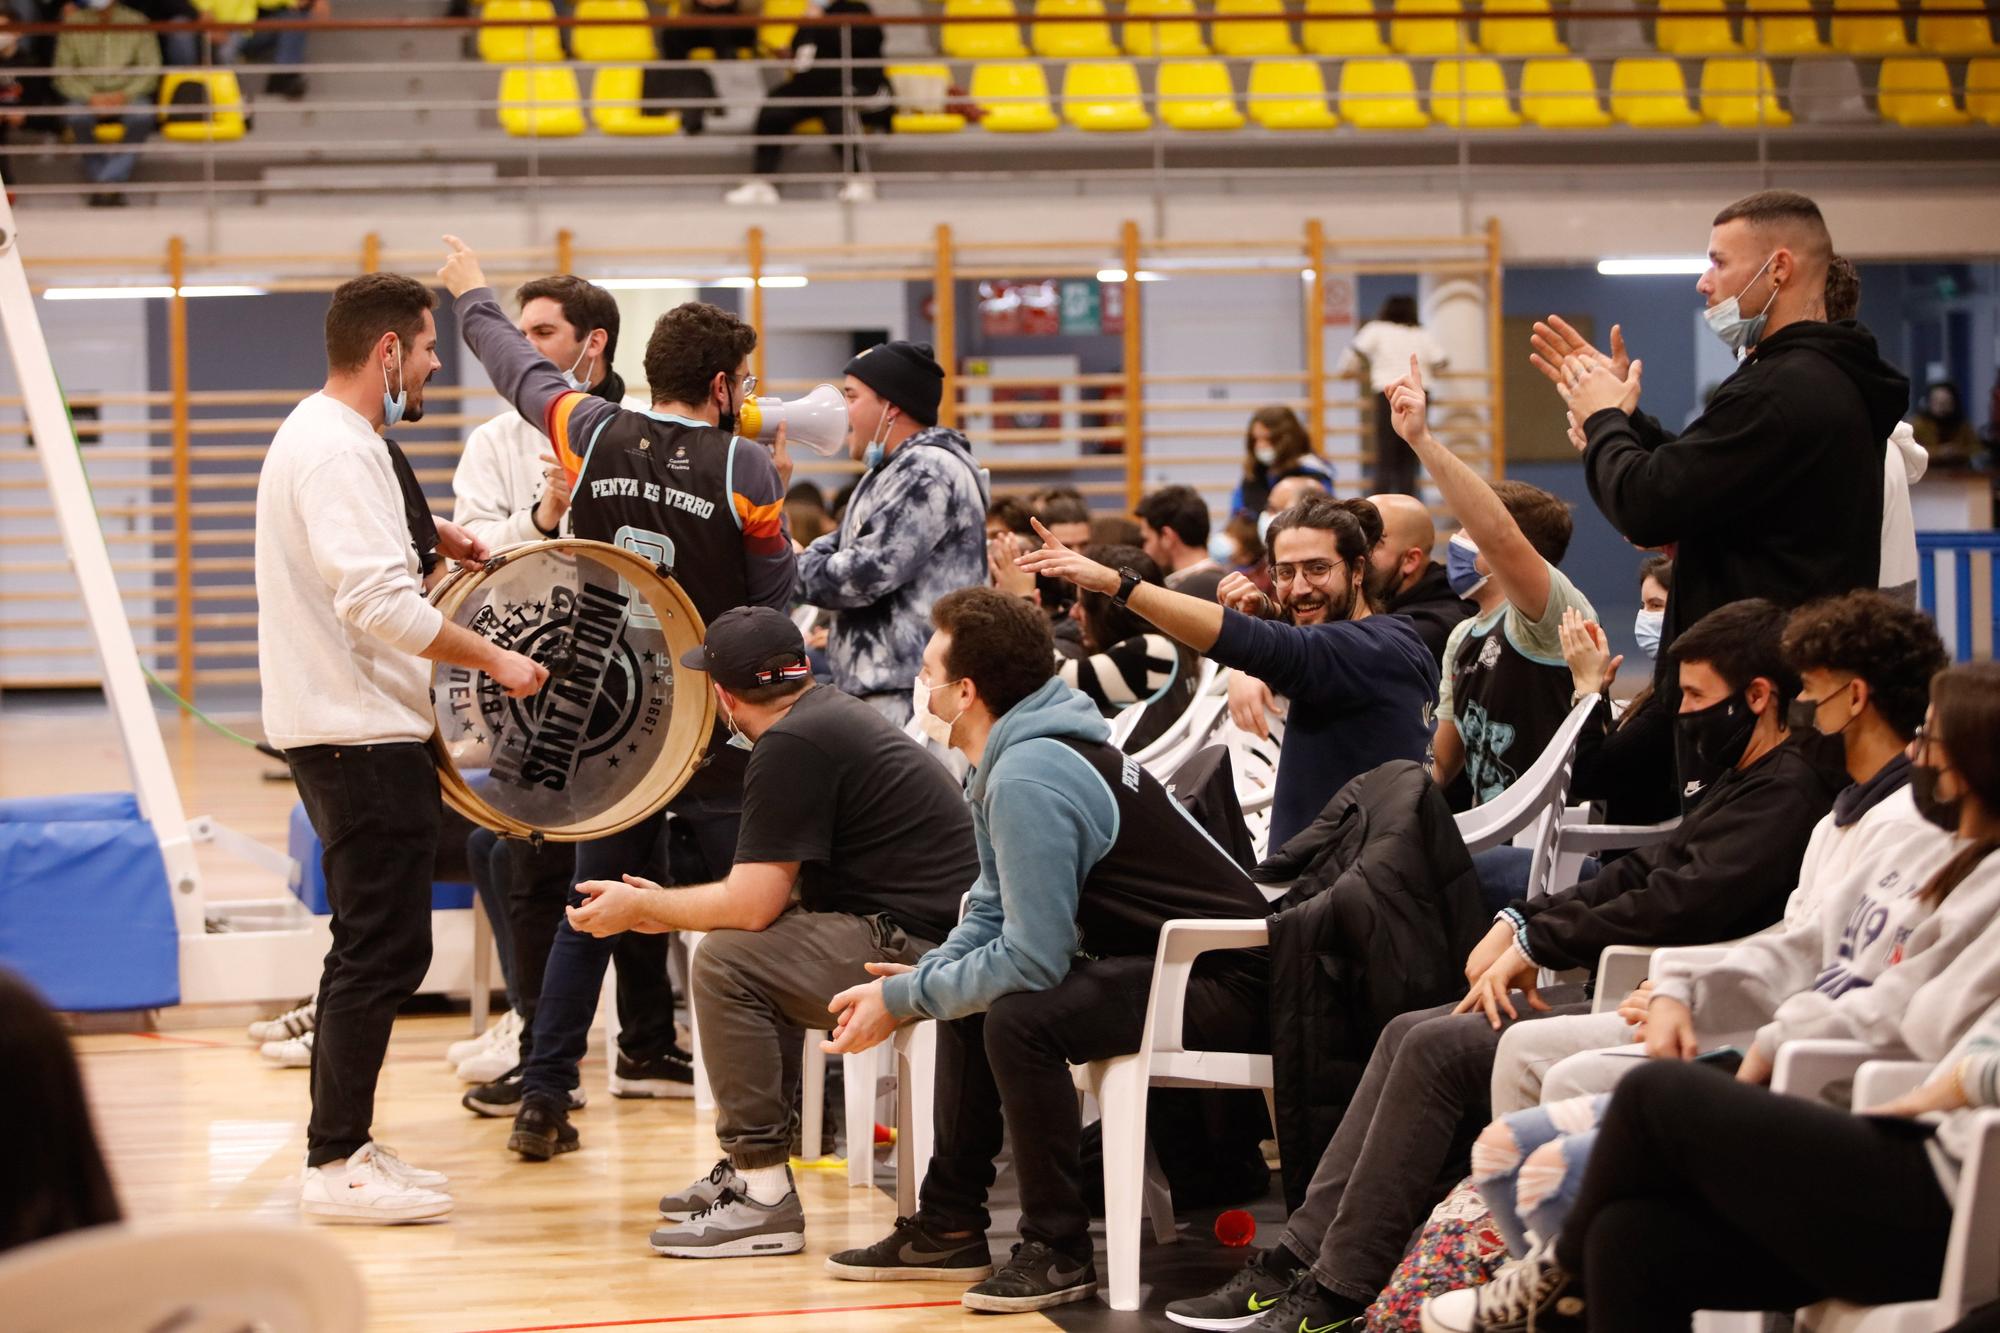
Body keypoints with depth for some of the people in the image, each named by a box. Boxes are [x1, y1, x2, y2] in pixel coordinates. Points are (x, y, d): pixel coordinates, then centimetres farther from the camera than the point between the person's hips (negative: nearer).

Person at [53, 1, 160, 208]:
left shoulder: (137, 23, 1)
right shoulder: (73, 24, 2)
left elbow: (150, 70, -1)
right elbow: (63, 74, 0)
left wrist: (124, 96, -17)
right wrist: (91, 98, -16)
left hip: (126, 96, 0)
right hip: (87, 95, 0)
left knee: (143, 115, -35)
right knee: (77, 117, -35)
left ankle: (108, 181, -31)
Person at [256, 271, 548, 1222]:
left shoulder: (319, 435, 15)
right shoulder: (339, 450, -18)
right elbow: (379, 604, -26)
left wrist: (421, 538, 18)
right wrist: (493, 658, -20)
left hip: (345, 729, 11)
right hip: (362, 739, -11)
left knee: (373, 947, 16)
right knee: (383, 948, -8)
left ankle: (343, 1146, 20)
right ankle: (336, 1164, -5)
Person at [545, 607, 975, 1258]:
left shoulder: (791, 747, -14)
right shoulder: (835, 713, 17)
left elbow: (750, 904, -16)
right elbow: (777, 890, 23)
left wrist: (641, 907, 0)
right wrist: (666, 906, 24)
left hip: (921, 949, -11)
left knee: (726, 961, -13)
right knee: (752, 948, 23)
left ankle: (765, 1198, -11)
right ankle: (747, 1167, 23)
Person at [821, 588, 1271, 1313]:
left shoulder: (1028, 780, -22)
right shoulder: (1010, 759, 10)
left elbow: (1031, 958, -24)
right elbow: (994, 914, 16)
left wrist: (903, 999, -12)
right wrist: (913, 983, -2)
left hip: (1225, 982, -11)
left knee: (1017, 1019, -28)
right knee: (968, 997, 18)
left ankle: (1059, 1250, -14)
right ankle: (949, 1226, 22)